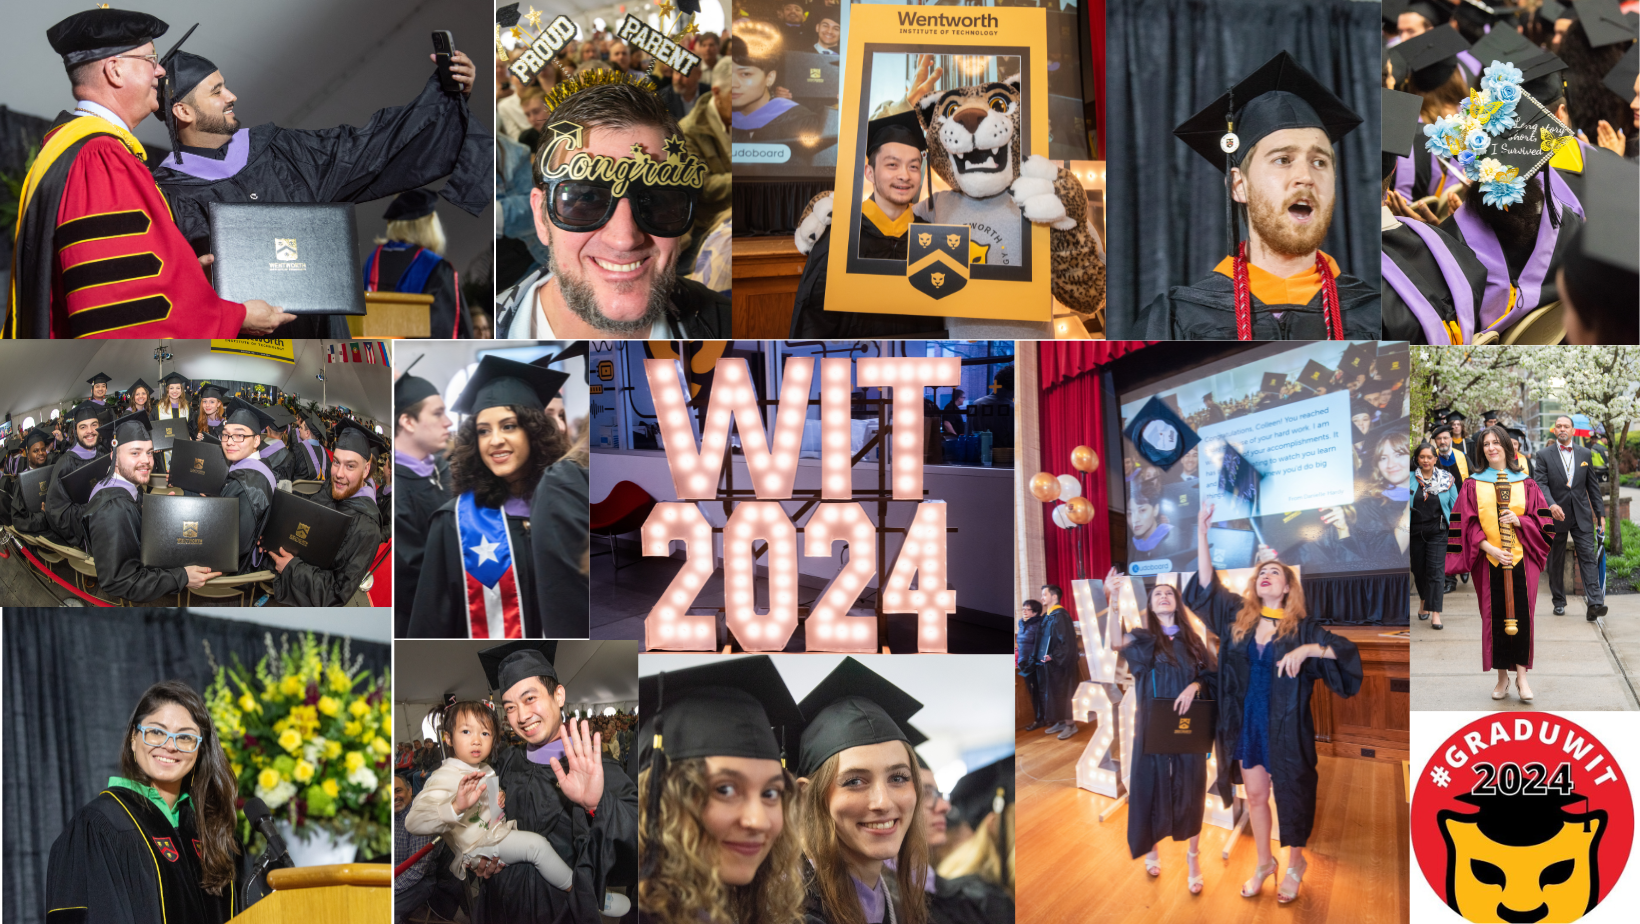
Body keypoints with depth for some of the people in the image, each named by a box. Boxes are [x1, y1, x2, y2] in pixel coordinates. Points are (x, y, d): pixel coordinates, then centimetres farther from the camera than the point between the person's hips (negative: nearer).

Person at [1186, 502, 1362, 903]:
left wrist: (1306, 650, -29)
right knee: (1255, 796, 13)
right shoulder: (1239, 616, 2)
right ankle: (1264, 863, 29)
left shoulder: (1302, 627, -7)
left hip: (1285, 727, -3)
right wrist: (1202, 532, -9)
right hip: (1247, 724, 3)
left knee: (1290, 796, 8)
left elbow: (1346, 650, -13)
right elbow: (1207, 585, -3)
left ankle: (1296, 863, 27)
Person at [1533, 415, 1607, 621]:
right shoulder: (1543, 455, 0)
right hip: (1555, 514, -1)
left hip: (1582, 515, 1)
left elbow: (1593, 486, 11)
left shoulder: (1585, 454, 9)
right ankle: (1559, 602, 20)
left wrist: (1600, 513, 7)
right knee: (1556, 562, 8)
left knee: (1588, 557, -9)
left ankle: (1594, 604, -16)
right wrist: (1551, 505, -27)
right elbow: (1540, 484, -10)